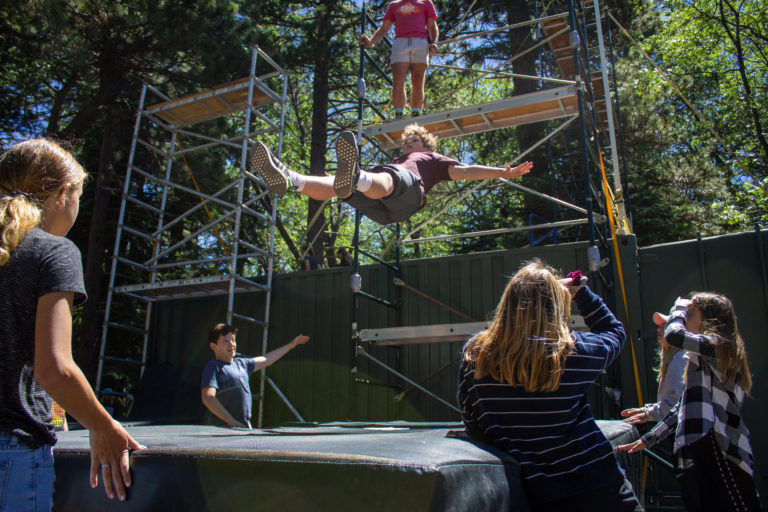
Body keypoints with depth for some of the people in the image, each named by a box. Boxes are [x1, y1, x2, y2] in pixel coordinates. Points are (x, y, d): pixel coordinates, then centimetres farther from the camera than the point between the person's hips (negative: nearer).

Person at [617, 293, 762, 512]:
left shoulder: (718, 345, -4)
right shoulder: (701, 362, 23)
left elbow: (674, 334, -22)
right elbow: (684, 406, 24)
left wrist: (680, 308, -1)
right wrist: (648, 439, 24)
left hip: (718, 450, -9)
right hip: (697, 452, 9)